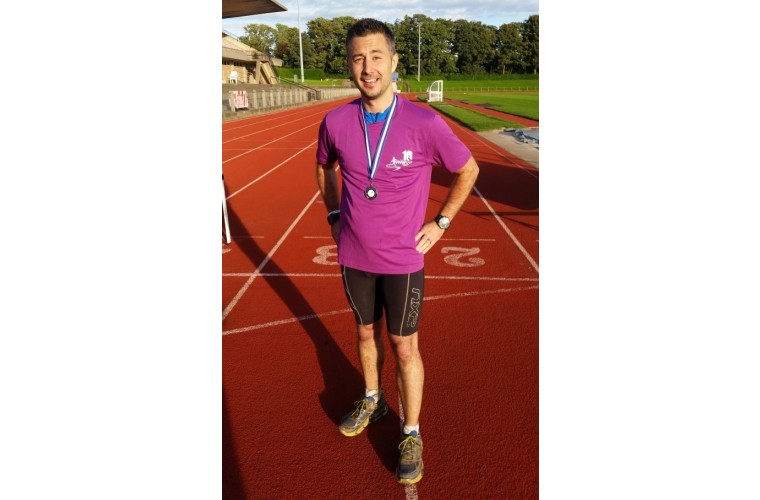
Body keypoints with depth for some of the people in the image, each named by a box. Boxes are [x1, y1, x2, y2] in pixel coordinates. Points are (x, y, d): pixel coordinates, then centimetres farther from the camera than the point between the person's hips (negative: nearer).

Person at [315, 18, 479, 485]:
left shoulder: (425, 124, -16)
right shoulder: (335, 122, -6)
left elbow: (469, 170, -1)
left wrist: (440, 223, -2)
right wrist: (335, 215, 7)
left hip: (403, 260, -3)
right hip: (354, 257, 3)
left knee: (405, 347, 7)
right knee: (365, 331, 21)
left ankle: (412, 435, 27)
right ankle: (373, 399, 46)